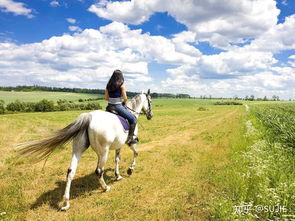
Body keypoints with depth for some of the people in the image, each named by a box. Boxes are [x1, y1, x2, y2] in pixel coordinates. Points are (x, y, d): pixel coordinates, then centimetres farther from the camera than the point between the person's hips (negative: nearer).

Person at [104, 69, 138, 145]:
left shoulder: (109, 85, 7)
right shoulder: (121, 85, -9)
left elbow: (106, 97, 9)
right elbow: (125, 98, -12)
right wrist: (124, 102, 8)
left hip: (109, 106, 6)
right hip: (118, 106, -6)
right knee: (133, 119, 6)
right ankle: (130, 138, 1)